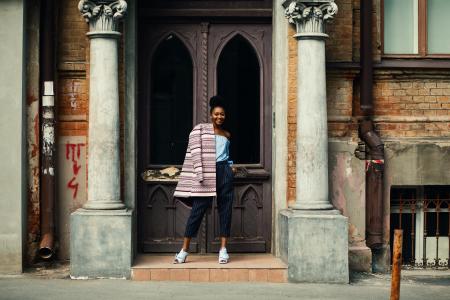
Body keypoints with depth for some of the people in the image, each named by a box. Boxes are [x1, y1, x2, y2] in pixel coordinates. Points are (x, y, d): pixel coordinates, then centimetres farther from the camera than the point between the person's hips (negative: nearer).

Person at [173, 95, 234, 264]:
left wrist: (230, 165, 12)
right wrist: (199, 174, -15)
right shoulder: (200, 129, 2)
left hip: (224, 172, 5)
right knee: (198, 209, -6)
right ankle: (184, 250, -1)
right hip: (207, 173, -4)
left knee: (225, 210, 1)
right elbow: (196, 152, -6)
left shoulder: (227, 135, 17)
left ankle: (223, 249, 6)